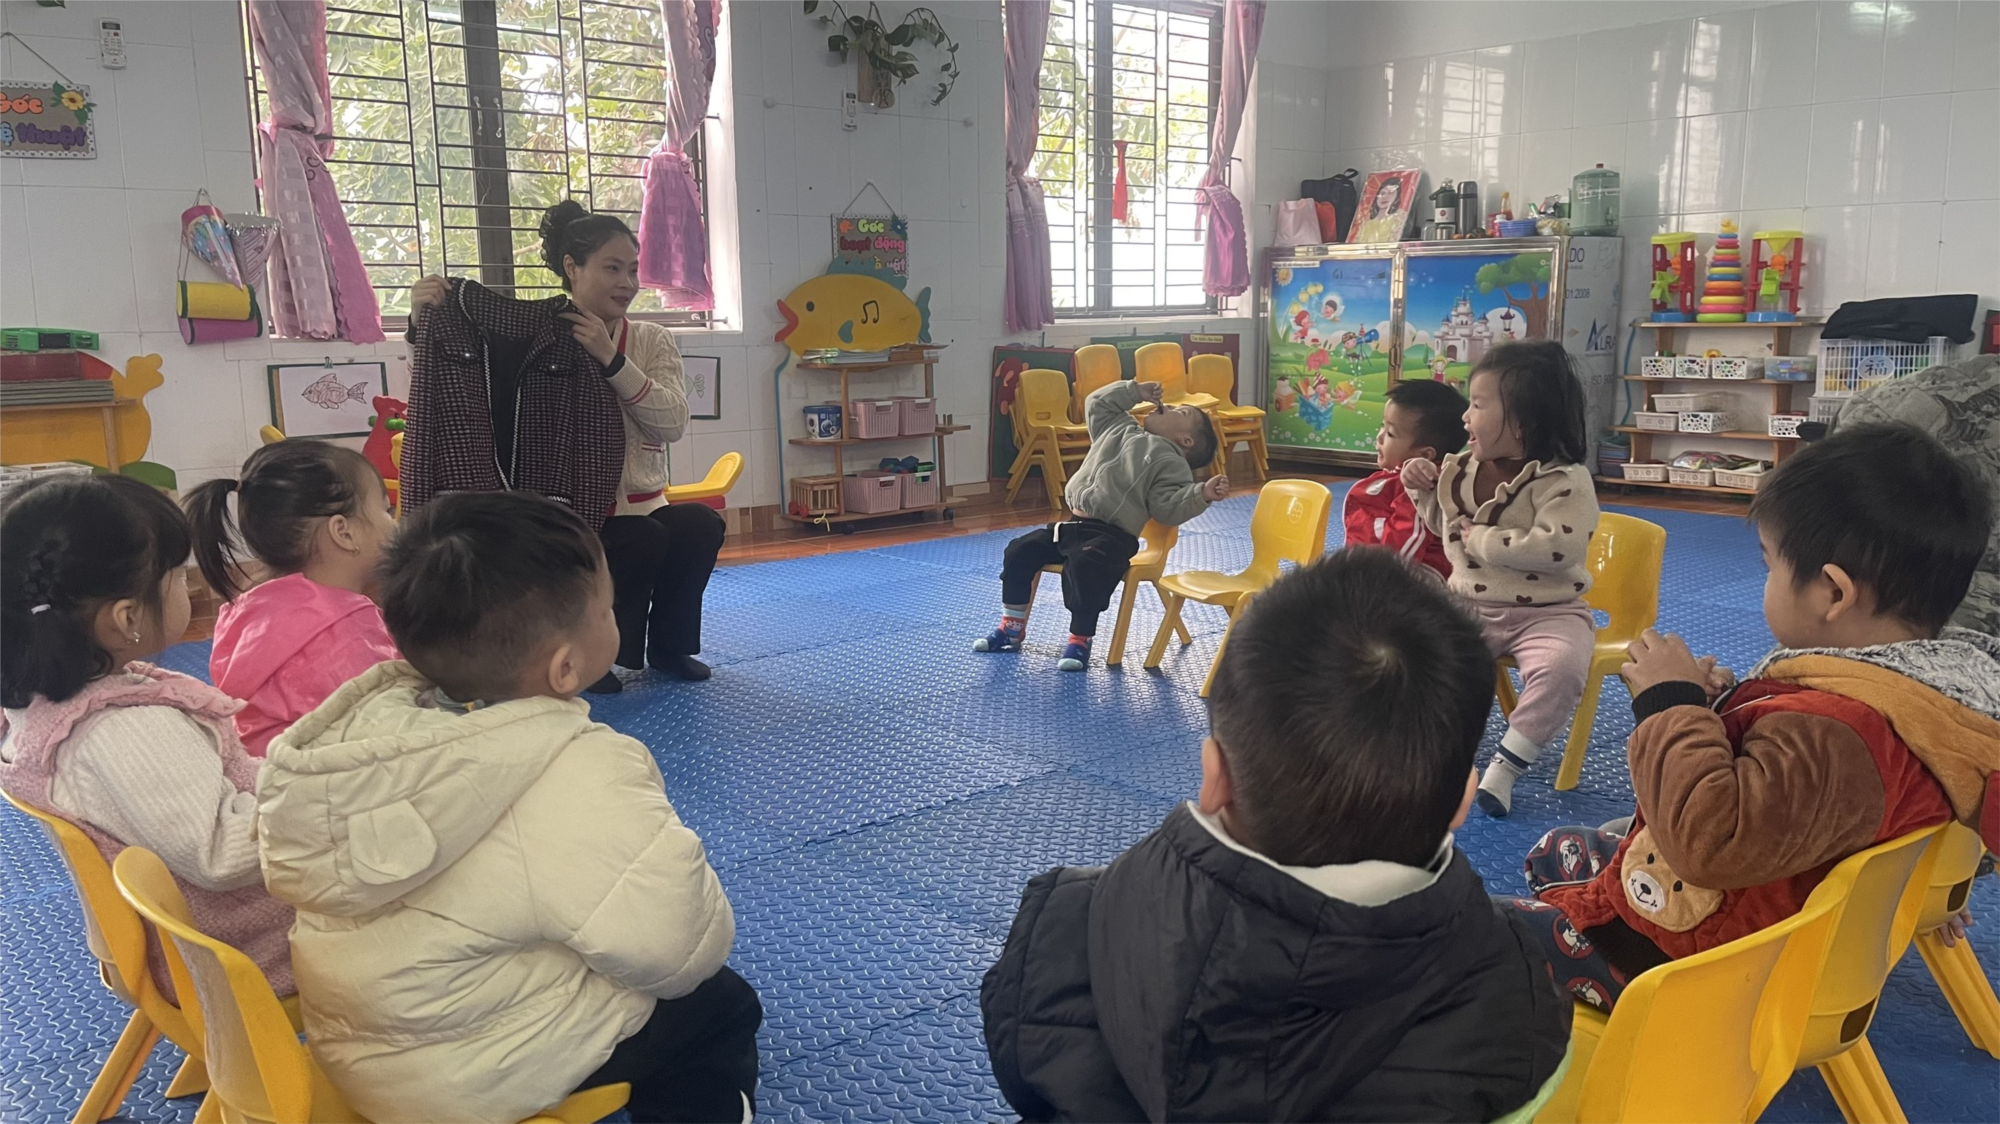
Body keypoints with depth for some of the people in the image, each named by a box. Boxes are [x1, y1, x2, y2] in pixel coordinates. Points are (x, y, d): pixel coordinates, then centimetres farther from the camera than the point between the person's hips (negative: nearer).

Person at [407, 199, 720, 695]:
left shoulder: (651, 341, 8)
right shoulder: (532, 337, -1)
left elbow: (673, 423, -7)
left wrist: (611, 360, -16)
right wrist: (424, 320, -23)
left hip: (639, 508, 3)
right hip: (562, 518, -3)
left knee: (701, 525, -28)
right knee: (646, 541, -32)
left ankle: (669, 645, -3)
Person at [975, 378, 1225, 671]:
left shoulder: (1171, 462, -2)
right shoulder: (1119, 428, 20)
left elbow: (1170, 505, -12)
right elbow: (1097, 403, 33)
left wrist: (1202, 494, -27)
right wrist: (1134, 391, 27)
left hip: (1111, 535, -8)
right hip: (1073, 522, 8)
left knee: (1085, 565, -37)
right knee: (1019, 551, 3)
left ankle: (1080, 640, -19)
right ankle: (1012, 628, 15)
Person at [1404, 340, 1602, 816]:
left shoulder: (1565, 480, -16)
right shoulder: (1462, 468, 4)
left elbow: (1557, 549, -30)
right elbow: (1443, 524, 23)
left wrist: (1482, 539, -23)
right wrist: (1424, 490, 3)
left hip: (1548, 612, -5)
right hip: (1469, 606, 5)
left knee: (1560, 666, -33)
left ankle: (1506, 764, -18)